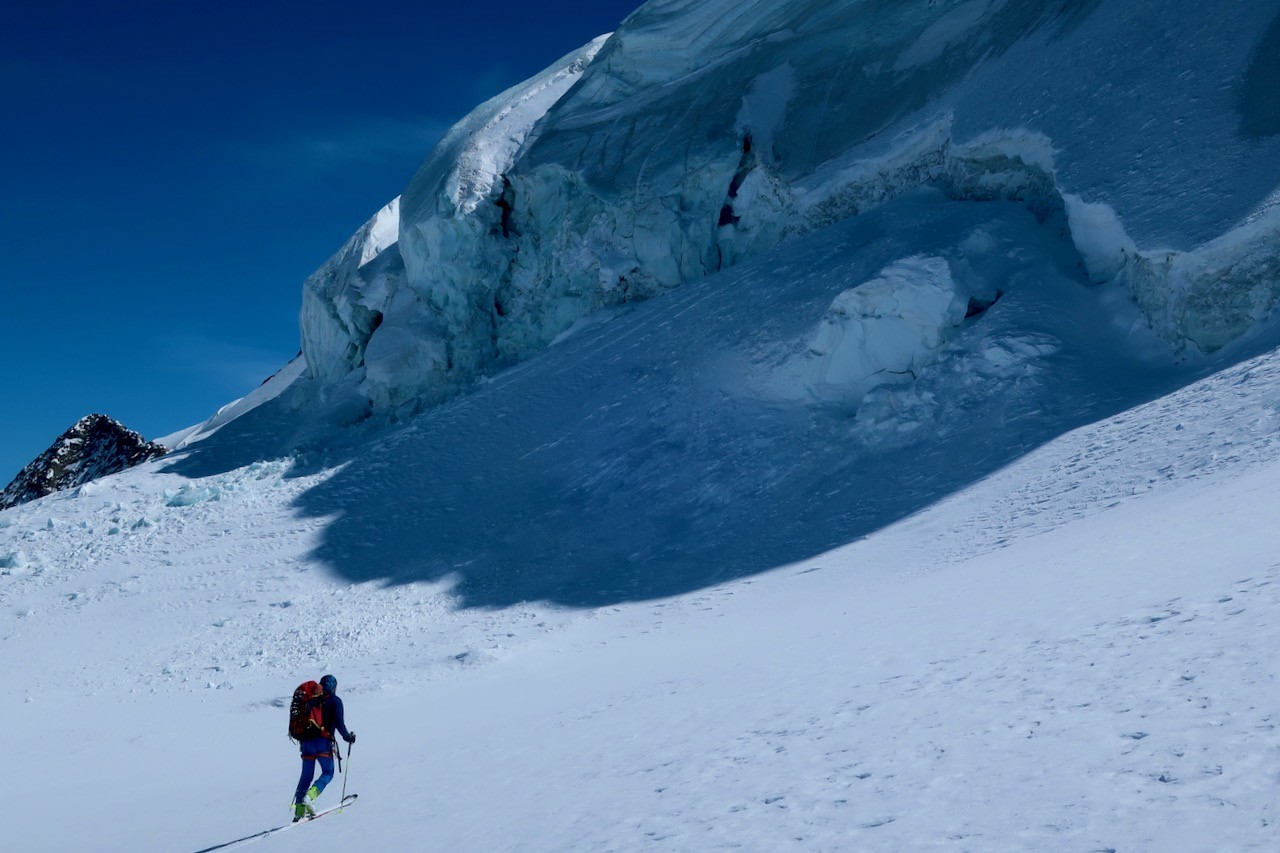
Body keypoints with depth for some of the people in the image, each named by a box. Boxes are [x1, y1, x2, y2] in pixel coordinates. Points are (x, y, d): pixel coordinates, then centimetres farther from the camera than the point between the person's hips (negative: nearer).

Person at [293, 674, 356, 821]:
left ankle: (299, 810, 2)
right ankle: (309, 796, -19)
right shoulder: (335, 701, 1)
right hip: (323, 742, -5)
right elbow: (339, 723, -8)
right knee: (328, 773, 6)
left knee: (306, 776, 11)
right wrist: (348, 737, 6)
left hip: (307, 741, 5)